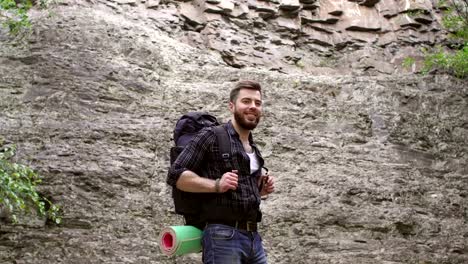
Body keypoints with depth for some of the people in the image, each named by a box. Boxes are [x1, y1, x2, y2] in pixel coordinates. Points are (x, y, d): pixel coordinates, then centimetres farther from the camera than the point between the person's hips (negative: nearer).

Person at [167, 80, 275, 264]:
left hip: (254, 237, 7)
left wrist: (261, 189, 8)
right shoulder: (211, 137, -4)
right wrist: (216, 185, -20)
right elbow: (175, 175, -10)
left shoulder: (254, 149, 18)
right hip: (223, 236, -7)